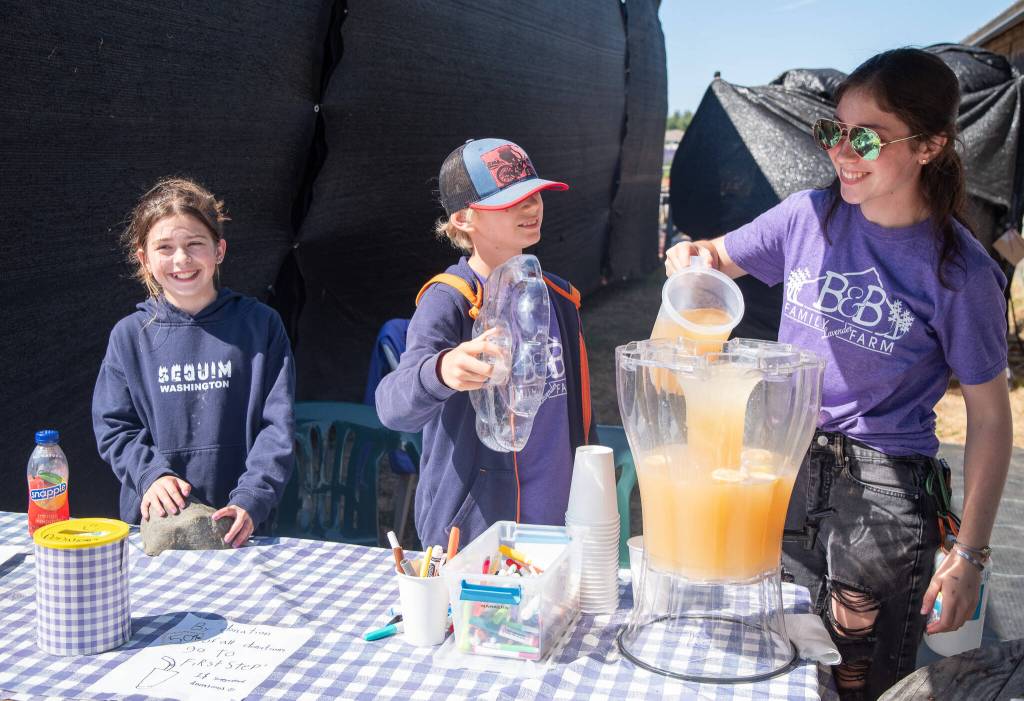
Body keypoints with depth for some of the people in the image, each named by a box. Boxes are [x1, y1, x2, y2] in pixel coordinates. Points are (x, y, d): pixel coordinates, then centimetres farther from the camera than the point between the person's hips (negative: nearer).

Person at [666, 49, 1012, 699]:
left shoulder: (958, 270, -13)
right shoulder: (808, 215, -3)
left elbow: (990, 418, -7)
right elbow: (721, 257, 14)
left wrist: (970, 556, -7)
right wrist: (694, 256, -12)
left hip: (884, 486, -3)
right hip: (780, 459, 4)